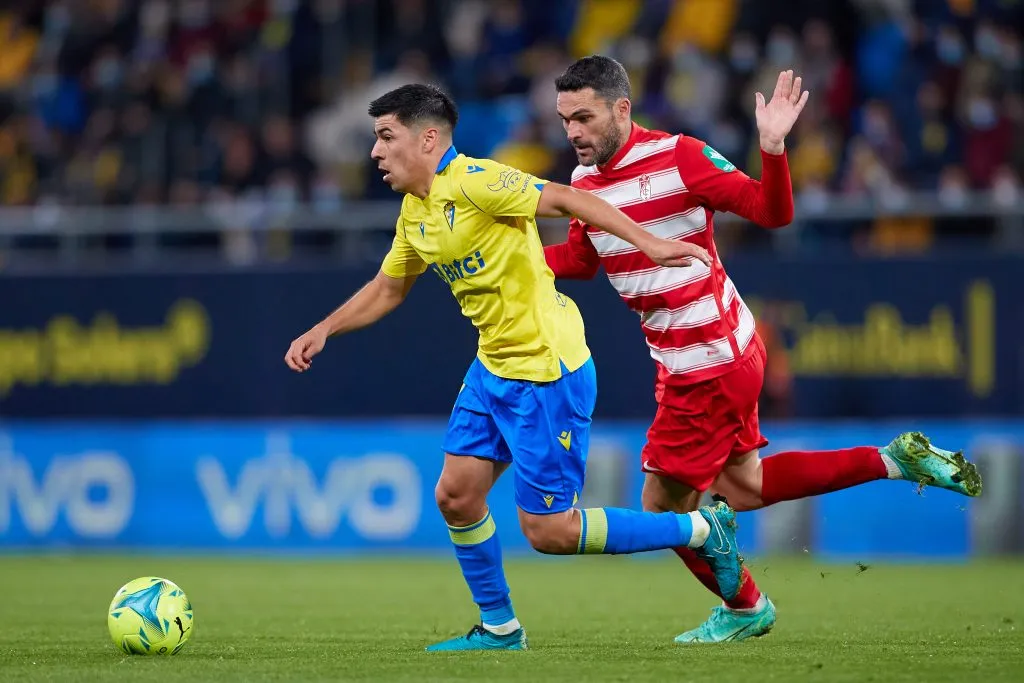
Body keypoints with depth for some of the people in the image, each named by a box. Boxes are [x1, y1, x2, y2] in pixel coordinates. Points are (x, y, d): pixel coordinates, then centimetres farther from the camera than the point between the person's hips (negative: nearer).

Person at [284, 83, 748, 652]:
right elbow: (387, 289, 24)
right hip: (493, 367, 9)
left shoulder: (474, 182, -19)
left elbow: (566, 199, -24)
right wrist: (324, 329, 14)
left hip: (547, 370, -9)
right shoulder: (414, 211, 10)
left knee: (548, 531, -6)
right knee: (455, 495, 6)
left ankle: (703, 530, 6)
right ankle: (499, 629, 22)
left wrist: (648, 243, -33)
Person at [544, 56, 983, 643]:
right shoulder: (585, 181, 3)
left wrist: (773, 147, -37)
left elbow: (772, 212, -19)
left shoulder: (678, 156, -19)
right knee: (742, 487, 19)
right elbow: (579, 260, 19)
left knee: (663, 504, 2)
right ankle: (893, 461, 24)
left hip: (711, 364, -8)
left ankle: (744, 607, 24)